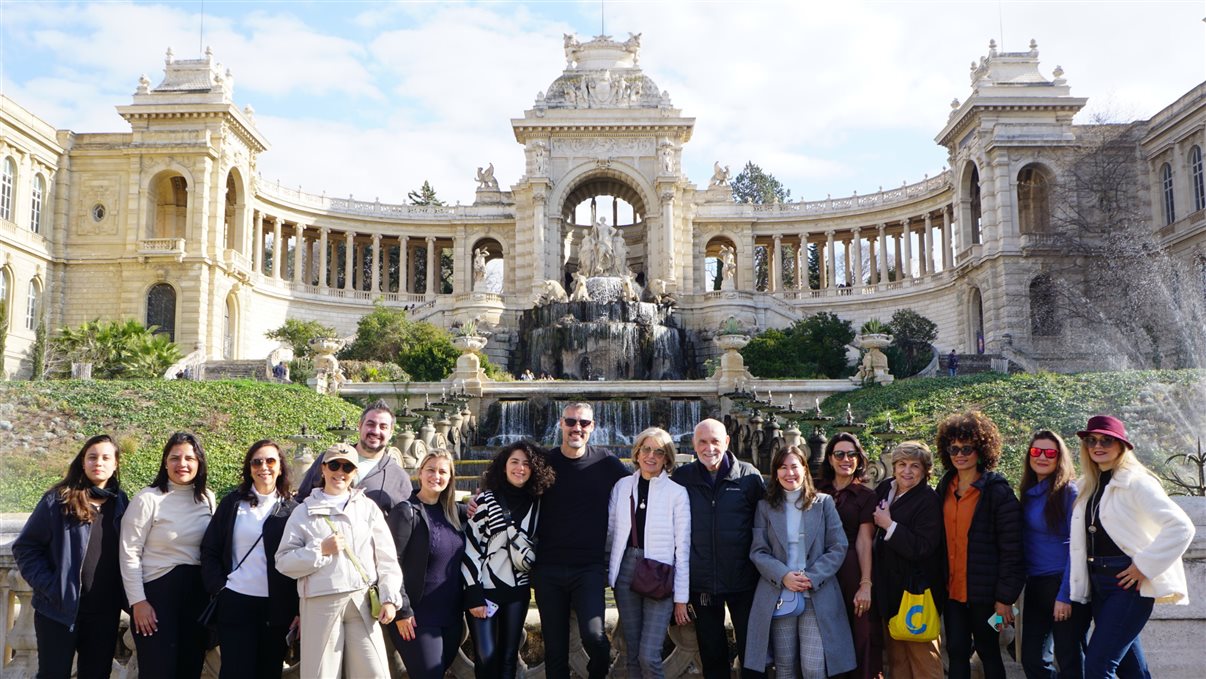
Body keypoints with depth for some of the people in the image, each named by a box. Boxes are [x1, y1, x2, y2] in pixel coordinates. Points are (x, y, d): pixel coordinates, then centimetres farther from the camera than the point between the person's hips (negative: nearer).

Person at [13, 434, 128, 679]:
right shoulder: (59, 499, -5)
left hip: (105, 612, 3)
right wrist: (48, 587, -13)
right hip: (60, 608, -3)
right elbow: (25, 547, -4)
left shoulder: (121, 502, 6)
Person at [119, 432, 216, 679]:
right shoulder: (148, 499, -9)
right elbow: (129, 554, -9)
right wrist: (138, 601, -11)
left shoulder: (207, 499, 6)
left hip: (197, 594, 5)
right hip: (158, 593, -5)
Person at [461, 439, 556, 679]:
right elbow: (470, 547, -9)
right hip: (485, 588, -3)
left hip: (518, 590, 3)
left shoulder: (536, 503, 3)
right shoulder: (486, 501, -7)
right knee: (486, 657, -6)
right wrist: (473, 594, -13)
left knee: (509, 657, 7)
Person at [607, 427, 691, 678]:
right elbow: (609, 528, 9)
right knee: (631, 654, 10)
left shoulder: (677, 492, -5)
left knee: (649, 656, -9)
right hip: (626, 571, 4)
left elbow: (682, 547, -4)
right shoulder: (622, 486, 5)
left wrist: (681, 597, -3)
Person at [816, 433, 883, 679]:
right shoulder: (818, 493, 9)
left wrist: (866, 584, -15)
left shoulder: (866, 496, 1)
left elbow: (864, 542, -8)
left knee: (858, 637, 2)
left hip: (853, 572, -3)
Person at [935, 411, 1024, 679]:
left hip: (984, 592, -5)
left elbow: (1011, 549, -11)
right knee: (956, 652, 7)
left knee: (988, 652, 10)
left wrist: (1005, 597, -14)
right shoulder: (945, 488, 8)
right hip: (952, 589, 5)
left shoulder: (998, 491, -10)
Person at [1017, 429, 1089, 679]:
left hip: (1064, 584, -6)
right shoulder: (1028, 493, 10)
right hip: (1035, 586, 6)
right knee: (1032, 659, 8)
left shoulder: (1068, 492, -9)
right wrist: (1024, 585, 6)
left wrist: (1064, 596, -17)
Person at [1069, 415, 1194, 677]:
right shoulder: (1087, 486, 13)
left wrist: (1145, 566, -16)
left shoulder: (1136, 482, -8)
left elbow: (1181, 526, -17)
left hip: (1129, 584, -7)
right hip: (1099, 585, 7)